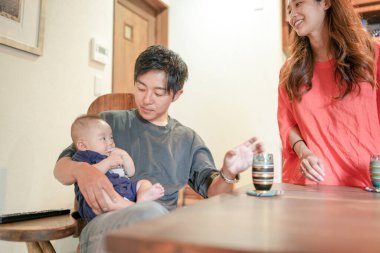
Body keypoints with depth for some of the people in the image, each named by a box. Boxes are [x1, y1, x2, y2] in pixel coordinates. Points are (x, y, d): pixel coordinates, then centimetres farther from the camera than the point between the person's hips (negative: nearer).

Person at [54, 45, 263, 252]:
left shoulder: (187, 139, 18)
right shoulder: (109, 123, 13)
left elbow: (211, 190, 10)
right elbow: (60, 169, 10)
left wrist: (228, 174, -14)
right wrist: (80, 169, -16)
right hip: (104, 225, -1)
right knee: (151, 212, -37)